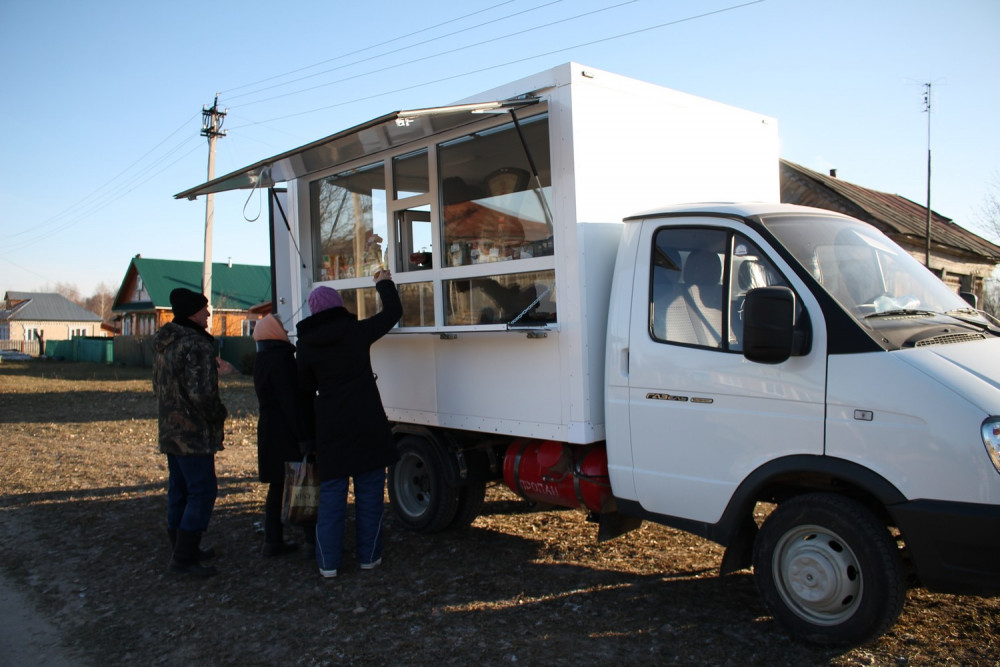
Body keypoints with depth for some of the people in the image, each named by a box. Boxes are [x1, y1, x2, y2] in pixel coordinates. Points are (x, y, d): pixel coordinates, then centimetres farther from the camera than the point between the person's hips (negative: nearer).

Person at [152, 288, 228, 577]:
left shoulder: (162, 343, 10)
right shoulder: (196, 345, -20)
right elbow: (202, 393, -26)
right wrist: (219, 414, -10)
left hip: (170, 430, 10)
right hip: (194, 434, -10)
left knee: (179, 489, 17)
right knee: (202, 491, -4)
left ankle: (183, 549, 28)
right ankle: (184, 557, -3)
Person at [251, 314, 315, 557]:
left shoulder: (261, 360, 14)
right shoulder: (280, 359, -17)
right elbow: (290, 401, -21)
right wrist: (303, 437, -20)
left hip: (269, 430, 9)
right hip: (287, 434, -9)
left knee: (277, 487, 15)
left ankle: (273, 541, 21)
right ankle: (313, 542, 1)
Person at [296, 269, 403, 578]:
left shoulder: (307, 345, 2)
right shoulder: (357, 331, -3)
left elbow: (305, 391, 10)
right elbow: (393, 312, 9)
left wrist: (314, 419, 25)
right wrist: (385, 284, 26)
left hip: (330, 428, 2)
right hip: (367, 424, -1)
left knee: (331, 494, 8)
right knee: (369, 492, 8)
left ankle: (328, 562, 11)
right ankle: (369, 556, 15)